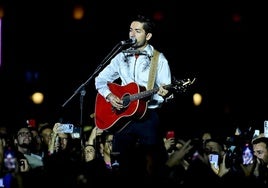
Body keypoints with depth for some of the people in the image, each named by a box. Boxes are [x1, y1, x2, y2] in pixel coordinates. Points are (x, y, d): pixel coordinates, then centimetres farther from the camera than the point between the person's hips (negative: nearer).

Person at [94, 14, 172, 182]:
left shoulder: (159, 59, 1)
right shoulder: (122, 57, 12)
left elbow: (167, 91, -3)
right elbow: (100, 80, 16)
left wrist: (164, 94, -27)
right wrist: (109, 95, -3)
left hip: (148, 116, -4)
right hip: (121, 117, 4)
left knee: (149, 167, -8)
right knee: (126, 167, 3)